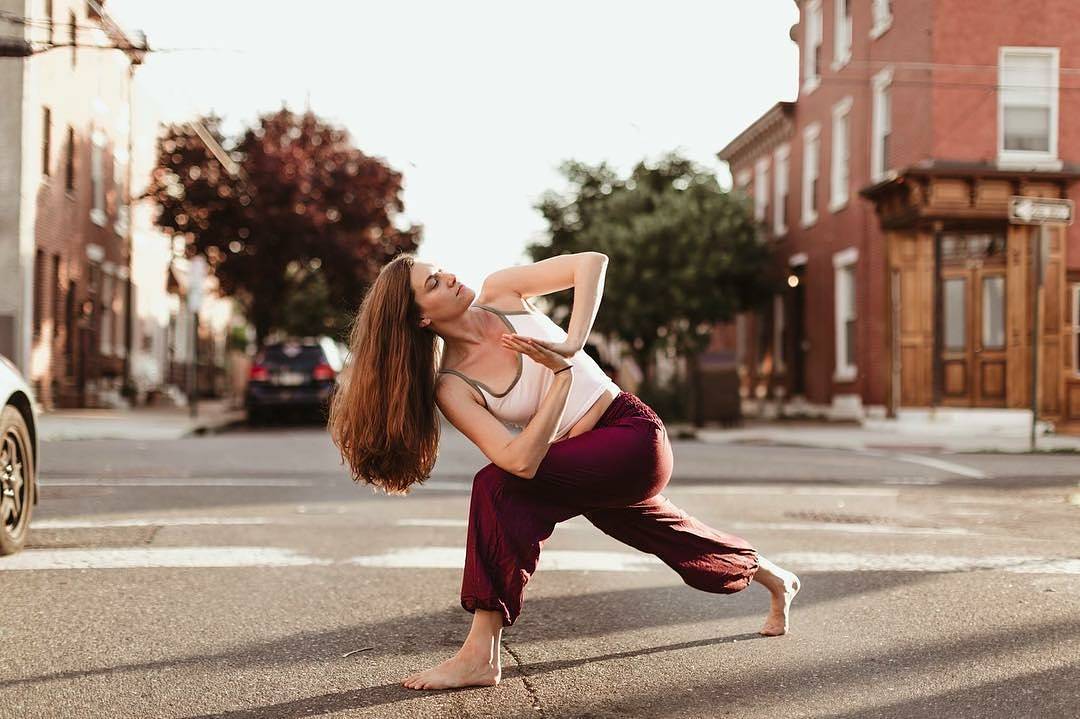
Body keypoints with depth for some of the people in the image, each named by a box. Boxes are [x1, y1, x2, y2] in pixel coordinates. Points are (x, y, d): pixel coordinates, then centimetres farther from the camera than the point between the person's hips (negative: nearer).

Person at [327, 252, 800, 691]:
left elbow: (592, 262, -16)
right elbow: (521, 459, -23)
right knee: (687, 548, 21)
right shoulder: (451, 386, -11)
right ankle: (773, 577, 55)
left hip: (634, 435, -4)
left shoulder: (500, 292, -8)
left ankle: (481, 655, -20)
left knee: (498, 488, -25)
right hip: (588, 465, 4)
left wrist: (569, 347, -26)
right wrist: (562, 376, -23)